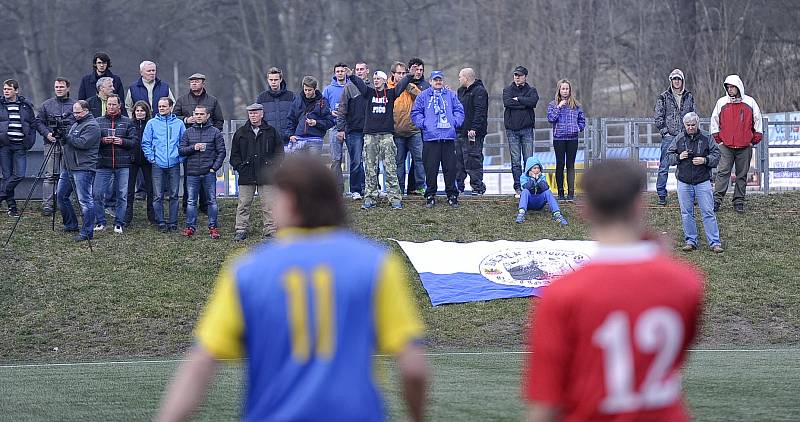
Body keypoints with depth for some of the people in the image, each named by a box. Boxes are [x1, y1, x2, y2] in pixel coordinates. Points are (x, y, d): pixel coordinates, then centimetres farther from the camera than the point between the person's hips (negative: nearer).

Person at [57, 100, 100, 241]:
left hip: (82, 169, -10)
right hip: (68, 167, 10)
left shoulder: (91, 126, -10)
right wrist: (62, 136, 7)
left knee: (85, 200, -8)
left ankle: (87, 232, -6)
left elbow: (82, 143, -21)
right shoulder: (75, 124, 20)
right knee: (61, 195, 14)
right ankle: (70, 225, 27)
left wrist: (67, 137, -14)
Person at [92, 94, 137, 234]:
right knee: (97, 194, -5)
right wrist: (102, 141, -13)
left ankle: (119, 224, 10)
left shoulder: (127, 122, 8)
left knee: (122, 195, 2)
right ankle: (101, 222, 7)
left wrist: (122, 141, -12)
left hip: (123, 165, 0)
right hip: (103, 164, 0)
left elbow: (135, 142, 3)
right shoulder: (98, 122, 9)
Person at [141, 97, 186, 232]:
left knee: (174, 195, 3)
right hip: (158, 164, 0)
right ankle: (161, 222, 4)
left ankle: (173, 222, 8)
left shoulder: (179, 123, 8)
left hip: (174, 165, 0)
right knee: (158, 196, -2)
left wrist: (180, 157, 0)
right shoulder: (152, 123, 6)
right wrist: (151, 157, -2)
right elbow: (145, 143, 7)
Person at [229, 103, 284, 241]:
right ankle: (240, 230, 6)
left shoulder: (272, 132, 6)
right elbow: (234, 154, 12)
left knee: (268, 205, 0)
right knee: (243, 204, 1)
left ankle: (270, 231, 5)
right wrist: (239, 167, -1)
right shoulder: (240, 133, 9)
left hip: (266, 176, -1)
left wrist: (273, 168, -2)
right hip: (246, 176, 1)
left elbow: (279, 152, 8)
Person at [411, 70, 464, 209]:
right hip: (430, 137, -1)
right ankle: (430, 195, 7)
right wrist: (423, 123, -6)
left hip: (448, 137, 1)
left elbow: (459, 110, 14)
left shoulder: (451, 95, 15)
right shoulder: (423, 96, 10)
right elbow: (416, 113, 8)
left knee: (450, 167, 0)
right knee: (431, 168, -1)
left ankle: (452, 195, 8)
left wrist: (454, 122, -2)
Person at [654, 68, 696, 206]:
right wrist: (664, 131, -7)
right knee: (664, 167, -3)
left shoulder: (689, 97, 11)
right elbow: (658, 118, 1)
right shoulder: (663, 97, 3)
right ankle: (661, 195, 1)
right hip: (669, 137, -2)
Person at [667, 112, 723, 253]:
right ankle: (690, 241, 17)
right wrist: (679, 157, -9)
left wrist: (705, 160, -14)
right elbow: (669, 157, 10)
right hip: (684, 182, 2)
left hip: (703, 182, -2)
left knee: (708, 212, -4)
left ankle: (714, 242, -1)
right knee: (686, 213, 6)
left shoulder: (707, 139, 2)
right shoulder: (678, 139, 6)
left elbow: (716, 156, 3)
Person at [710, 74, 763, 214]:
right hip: (726, 146, 0)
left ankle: (739, 202, 11)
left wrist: (755, 140, 5)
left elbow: (758, 121, 10)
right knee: (723, 173, -9)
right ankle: (716, 200, -11)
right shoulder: (721, 102, 4)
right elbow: (714, 122, 11)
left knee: (742, 175, 5)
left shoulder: (750, 103, 3)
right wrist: (718, 139, 4)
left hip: (745, 147, 0)